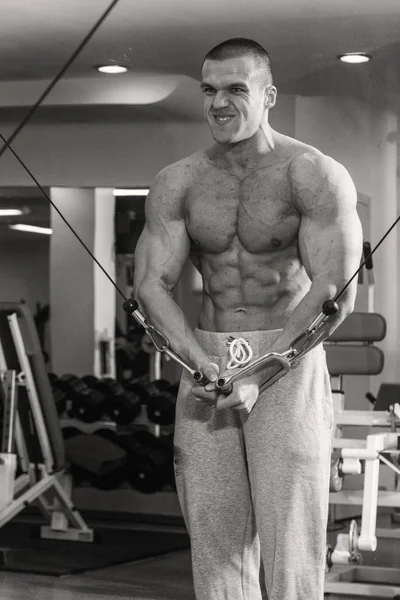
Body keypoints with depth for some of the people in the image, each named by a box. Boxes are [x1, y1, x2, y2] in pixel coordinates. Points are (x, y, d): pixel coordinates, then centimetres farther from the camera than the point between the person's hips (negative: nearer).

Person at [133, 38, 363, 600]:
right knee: (214, 537, 5)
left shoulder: (314, 175, -7)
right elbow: (151, 286, 0)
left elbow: (336, 294, -14)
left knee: (290, 539, -6)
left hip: (289, 363, -4)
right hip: (204, 359, 4)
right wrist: (201, 363, -16)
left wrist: (258, 375, -18)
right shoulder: (177, 183, 6)